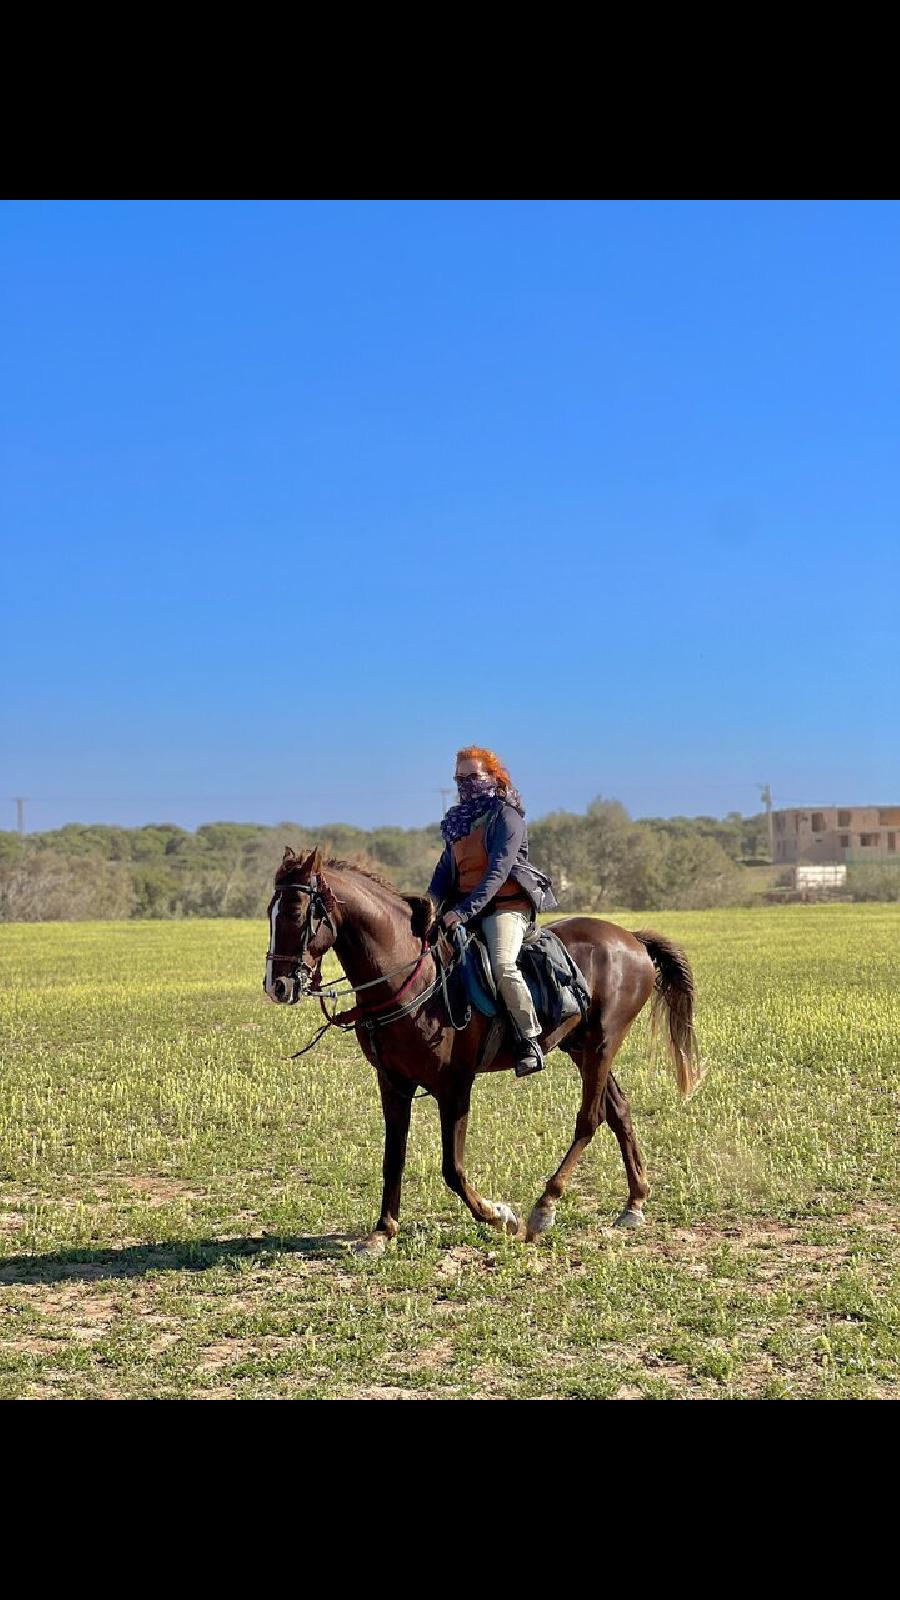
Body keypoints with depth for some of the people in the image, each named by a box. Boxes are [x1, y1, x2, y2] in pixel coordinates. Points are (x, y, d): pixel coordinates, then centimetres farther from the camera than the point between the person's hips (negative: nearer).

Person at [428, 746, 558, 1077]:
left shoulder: (505, 815, -7)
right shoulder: (456, 820, 17)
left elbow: (498, 871, -18)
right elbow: (445, 871, 15)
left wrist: (464, 911, -27)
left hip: (505, 905, -8)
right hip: (463, 907, 8)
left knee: (502, 965, -31)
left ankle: (530, 1040, -20)